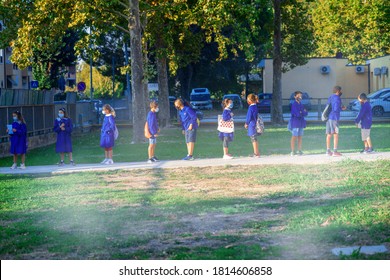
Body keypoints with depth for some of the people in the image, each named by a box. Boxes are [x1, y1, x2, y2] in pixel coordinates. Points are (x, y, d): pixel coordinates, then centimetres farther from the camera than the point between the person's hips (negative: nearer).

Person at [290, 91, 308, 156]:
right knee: (294, 137, -5)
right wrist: (303, 112, -3)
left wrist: (301, 112, -10)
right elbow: (297, 114, -18)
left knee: (300, 137, 8)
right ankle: (293, 151, -3)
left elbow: (306, 113, 8)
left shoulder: (301, 105, 15)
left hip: (301, 122, 7)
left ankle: (299, 150, 12)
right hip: (295, 123, -7)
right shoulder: (294, 105, -9)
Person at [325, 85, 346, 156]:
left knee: (329, 135, 9)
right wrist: (341, 108, 0)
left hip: (328, 118, 8)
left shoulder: (330, 97, 17)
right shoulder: (337, 98, -10)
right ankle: (335, 151, -9)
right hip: (334, 118, -8)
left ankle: (328, 151, 10)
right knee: (335, 135, -6)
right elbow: (336, 109, -19)